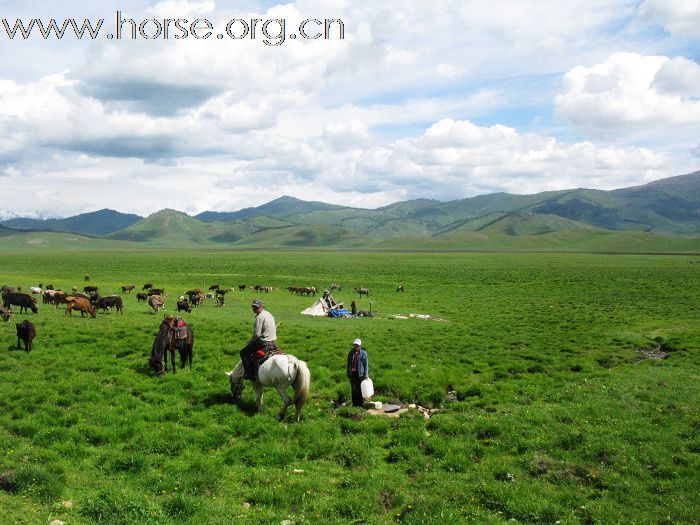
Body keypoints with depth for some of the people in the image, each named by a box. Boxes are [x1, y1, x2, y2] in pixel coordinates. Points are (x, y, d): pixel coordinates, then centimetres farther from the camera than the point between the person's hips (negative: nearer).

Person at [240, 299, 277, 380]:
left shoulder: (260, 317, -16)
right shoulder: (269, 314, 14)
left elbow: (256, 334, -20)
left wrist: (249, 343, -3)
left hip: (263, 342, -9)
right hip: (273, 342, 9)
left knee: (243, 353, 4)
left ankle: (250, 374, -2)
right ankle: (254, 372, 25)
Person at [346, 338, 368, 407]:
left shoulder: (363, 353, -1)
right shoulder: (351, 353, 8)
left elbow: (366, 365, 0)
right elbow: (348, 364, 14)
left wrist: (366, 375, -4)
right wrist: (348, 374, 11)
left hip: (360, 374, -3)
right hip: (352, 374, 3)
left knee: (360, 389, 1)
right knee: (353, 389, 4)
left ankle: (360, 404, 11)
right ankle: (354, 404, 11)